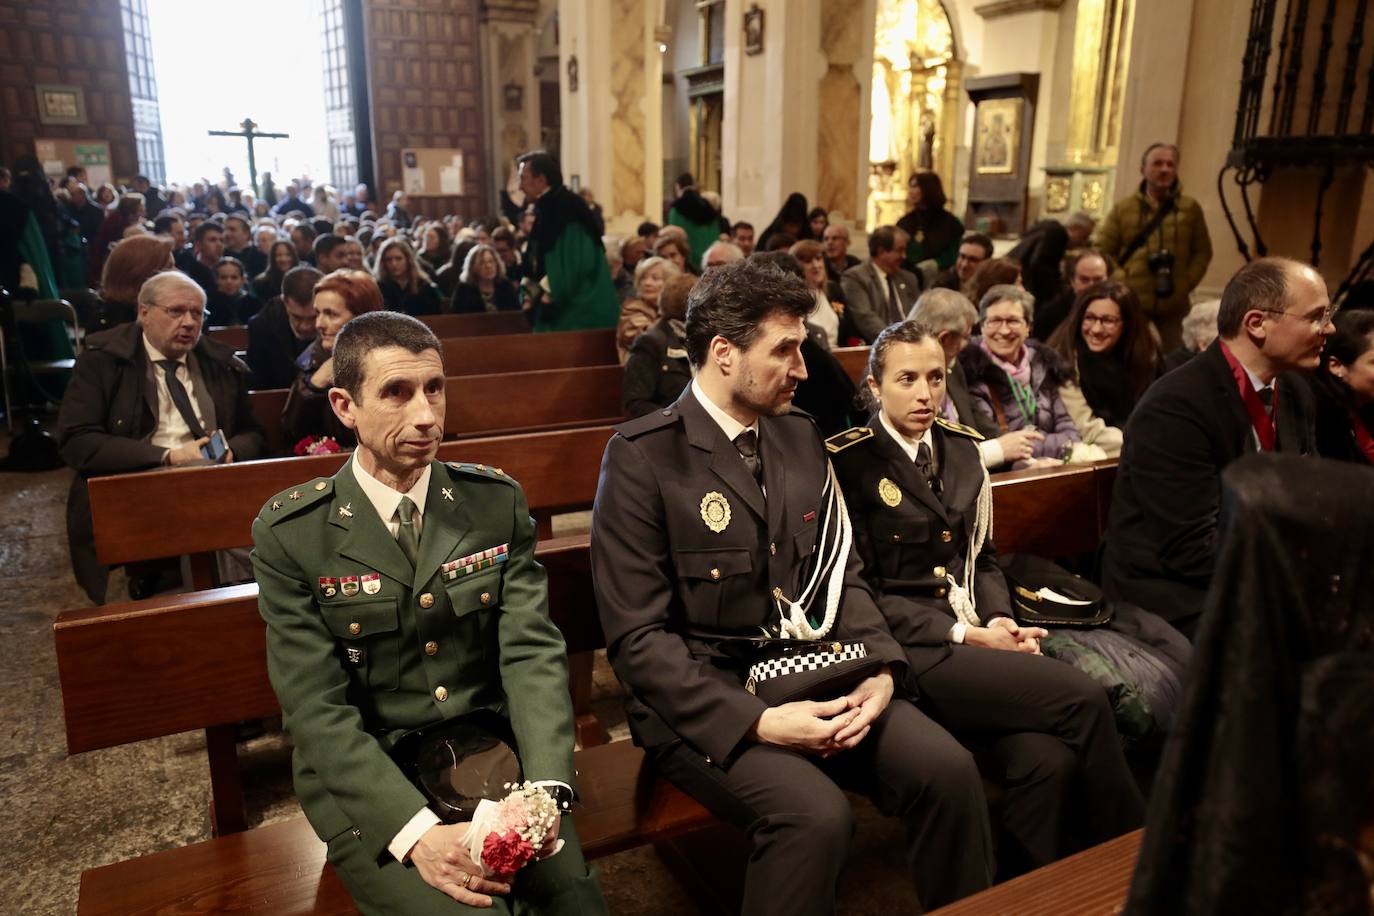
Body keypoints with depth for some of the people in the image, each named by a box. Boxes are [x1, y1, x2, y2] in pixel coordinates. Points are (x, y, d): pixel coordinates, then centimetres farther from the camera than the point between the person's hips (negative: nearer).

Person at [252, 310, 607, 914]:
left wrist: (544, 789, -22)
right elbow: (317, 707, -10)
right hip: (364, 779, -1)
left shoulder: (497, 502, 1)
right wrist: (418, 833, -22)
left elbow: (532, 650, -5)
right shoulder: (290, 533, -6)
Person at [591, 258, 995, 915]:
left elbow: (840, 576, 12)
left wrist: (881, 670, -7)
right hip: (704, 701, -5)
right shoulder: (643, 455, -12)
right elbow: (637, 635, -15)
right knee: (817, 816, -28)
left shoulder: (800, 438, 10)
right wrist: (756, 720, -22)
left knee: (949, 771, -14)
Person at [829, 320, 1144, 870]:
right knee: (1082, 697, -21)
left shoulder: (962, 447, 14)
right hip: (911, 650, -5)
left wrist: (999, 620, -3)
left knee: (1048, 757, -25)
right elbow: (860, 586, -8)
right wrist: (963, 634, -13)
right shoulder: (848, 461, -6)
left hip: (976, 633, 5)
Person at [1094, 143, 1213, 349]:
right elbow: (1102, 249, 4)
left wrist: (1187, 281, -2)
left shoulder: (1190, 208, 9)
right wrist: (1121, 280, -7)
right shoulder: (1124, 207, 5)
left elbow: (1202, 251, 12)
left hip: (1173, 305, 2)